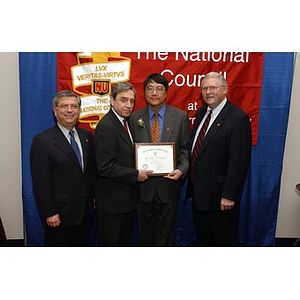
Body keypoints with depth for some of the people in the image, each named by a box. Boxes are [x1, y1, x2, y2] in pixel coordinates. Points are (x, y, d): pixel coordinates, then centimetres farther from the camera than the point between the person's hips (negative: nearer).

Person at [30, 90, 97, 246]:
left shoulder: (87, 135, 6)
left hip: (86, 210, 5)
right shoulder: (42, 141, -13)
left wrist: (95, 197, 7)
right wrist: (49, 213, -15)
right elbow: (40, 182, -14)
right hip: (60, 213, -5)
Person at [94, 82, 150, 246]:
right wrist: (136, 175, -19)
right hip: (111, 201, -9)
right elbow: (105, 168, -26)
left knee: (125, 241, 23)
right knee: (110, 243, 10)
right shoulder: (105, 127, -21)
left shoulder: (127, 121, 8)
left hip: (128, 197, 9)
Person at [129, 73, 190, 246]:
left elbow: (185, 149, 0)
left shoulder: (181, 117, -2)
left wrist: (181, 170, -16)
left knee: (167, 232, 15)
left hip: (169, 183, -1)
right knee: (144, 230, 19)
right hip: (142, 184, 1)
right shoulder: (135, 118, 0)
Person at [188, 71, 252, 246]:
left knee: (223, 241, 12)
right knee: (203, 239, 23)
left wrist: (229, 195, -21)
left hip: (220, 195, -7)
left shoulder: (238, 118, -17)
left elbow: (239, 161, -20)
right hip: (199, 192, 8)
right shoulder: (201, 113, 9)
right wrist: (192, 182, 13)